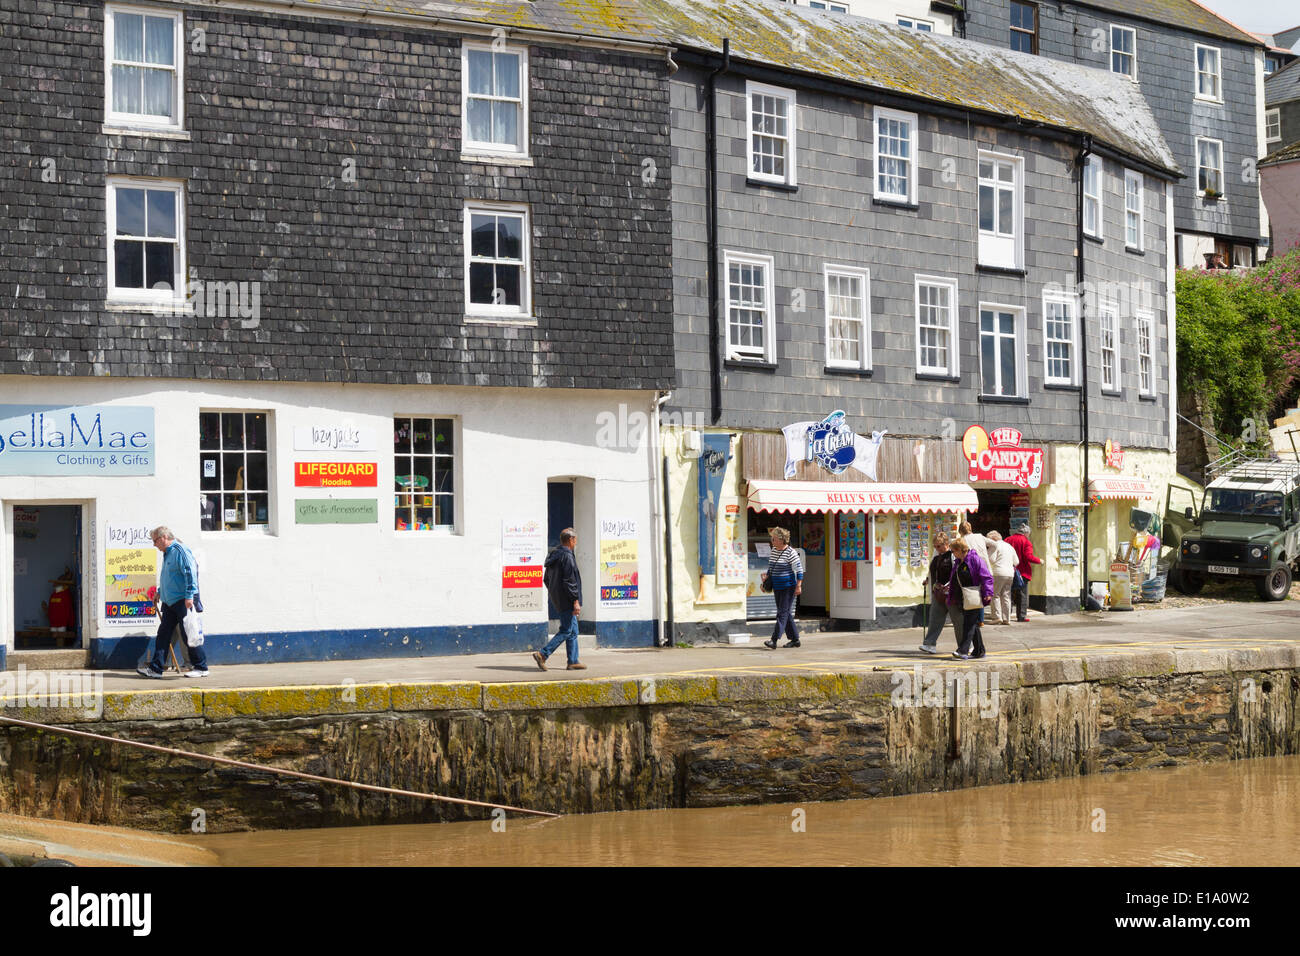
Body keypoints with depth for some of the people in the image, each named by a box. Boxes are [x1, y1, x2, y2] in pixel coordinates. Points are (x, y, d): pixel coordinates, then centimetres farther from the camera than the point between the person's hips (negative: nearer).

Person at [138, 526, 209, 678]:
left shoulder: (180, 551, -13)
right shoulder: (167, 553, 18)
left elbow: (190, 573, -20)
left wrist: (189, 596, -24)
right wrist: (160, 592, 32)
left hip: (184, 602, -10)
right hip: (169, 602, 10)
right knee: (163, 634, 6)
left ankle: (201, 667, 4)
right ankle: (156, 668, 8)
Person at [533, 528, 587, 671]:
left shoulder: (554, 556, 13)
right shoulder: (567, 556, -17)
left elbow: (546, 579, 20)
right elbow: (569, 581, -21)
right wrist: (576, 601, -20)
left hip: (557, 599, 10)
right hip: (567, 601, -10)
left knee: (573, 631, 13)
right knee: (566, 630, -8)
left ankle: (573, 662, 13)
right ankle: (542, 654, -13)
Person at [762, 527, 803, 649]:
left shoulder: (791, 552, -14)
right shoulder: (773, 550, 9)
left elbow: (799, 570, -13)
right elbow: (771, 567, 22)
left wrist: (798, 586, -17)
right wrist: (767, 575, 3)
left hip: (788, 587, -8)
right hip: (777, 587, 8)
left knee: (783, 613, -10)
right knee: (786, 613, 11)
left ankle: (774, 640, -17)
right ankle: (795, 639, 19)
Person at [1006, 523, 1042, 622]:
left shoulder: (1008, 540, 7)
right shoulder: (1026, 542, -8)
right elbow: (1028, 557, -16)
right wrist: (1039, 560, -1)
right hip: (1022, 572, -5)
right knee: (1023, 594, 0)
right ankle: (1022, 616, -4)